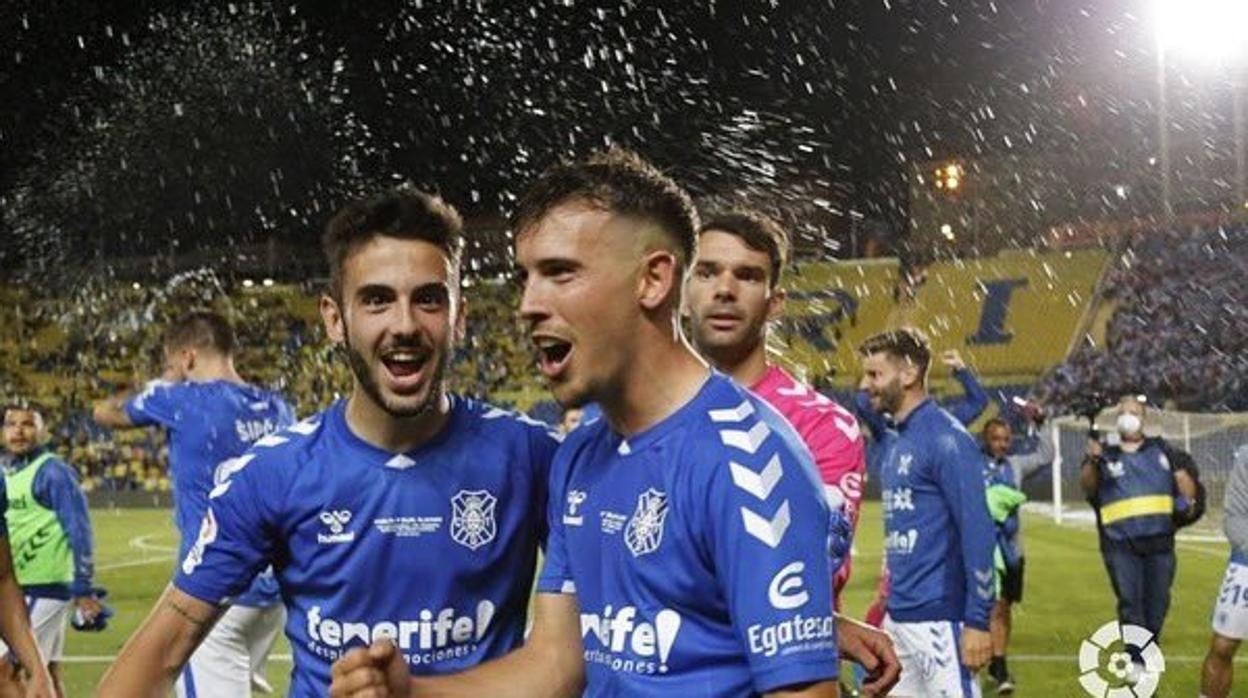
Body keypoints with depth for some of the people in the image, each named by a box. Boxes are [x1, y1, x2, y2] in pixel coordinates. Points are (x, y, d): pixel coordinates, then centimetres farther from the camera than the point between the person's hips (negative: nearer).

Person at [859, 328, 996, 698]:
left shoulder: (946, 439, -13)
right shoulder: (892, 440, 13)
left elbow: (977, 532, -16)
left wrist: (977, 621, -19)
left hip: (938, 617, -9)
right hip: (897, 615, 9)